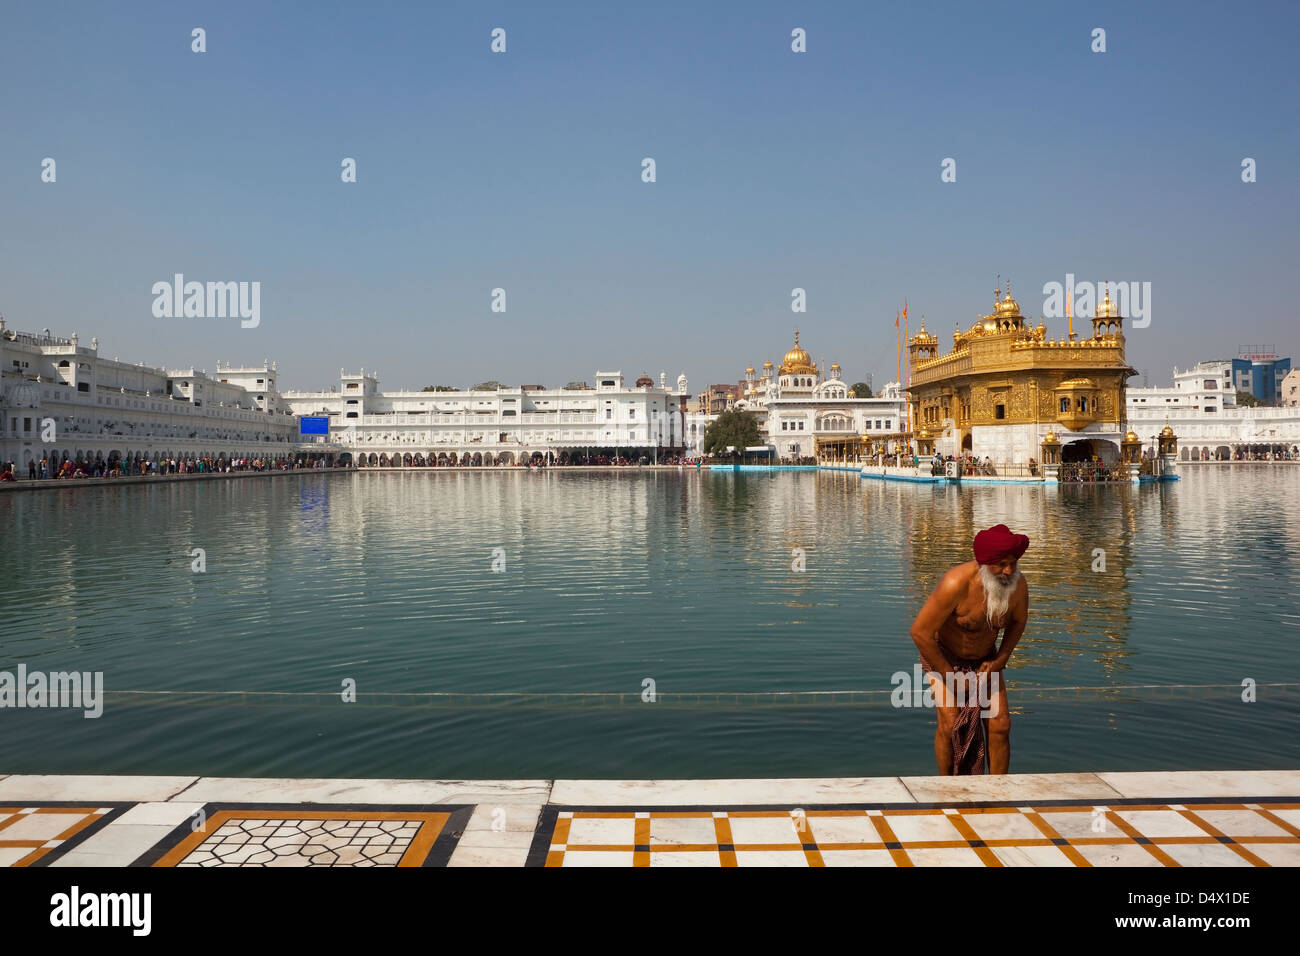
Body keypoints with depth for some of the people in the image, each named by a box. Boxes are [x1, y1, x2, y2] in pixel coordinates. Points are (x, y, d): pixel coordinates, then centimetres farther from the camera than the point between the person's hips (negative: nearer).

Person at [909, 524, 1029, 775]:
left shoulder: (1018, 584, -19)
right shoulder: (957, 584, -35)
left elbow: (1018, 620, 5)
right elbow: (920, 632, -29)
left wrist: (1000, 660, -7)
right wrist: (950, 677, -20)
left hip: (984, 658, 4)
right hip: (943, 656, -4)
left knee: (1000, 724, -7)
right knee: (950, 724, -16)